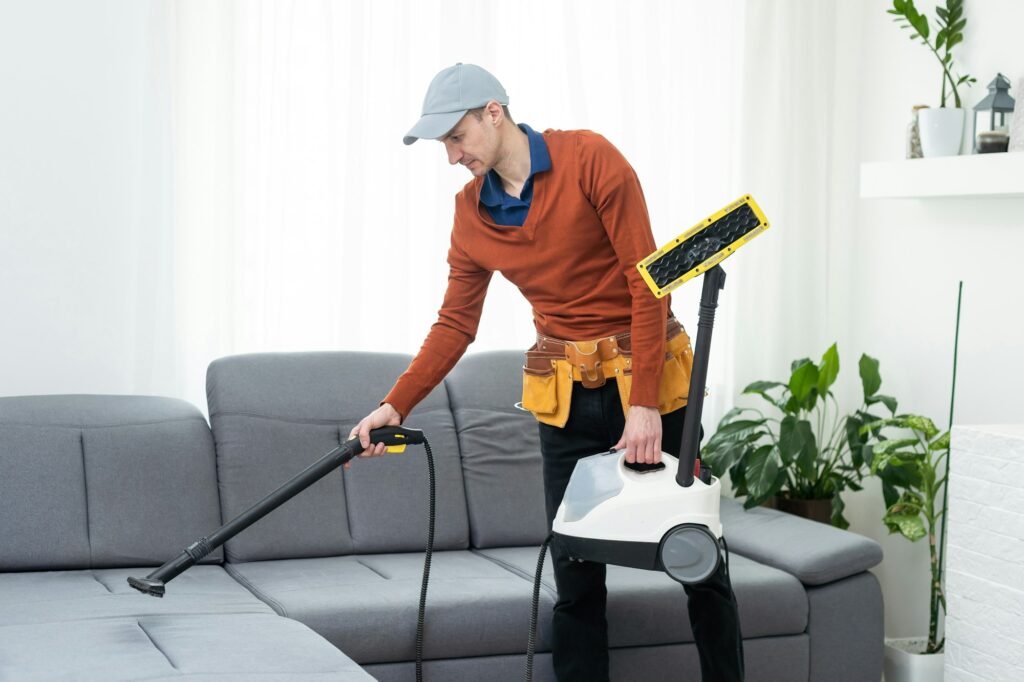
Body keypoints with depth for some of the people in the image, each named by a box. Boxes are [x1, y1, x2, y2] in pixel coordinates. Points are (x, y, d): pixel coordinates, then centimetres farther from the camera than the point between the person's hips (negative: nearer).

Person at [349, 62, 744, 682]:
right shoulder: (472, 212, 4)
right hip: (565, 394, 4)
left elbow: (648, 281, -15)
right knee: (575, 572, 3)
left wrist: (644, 403, -19)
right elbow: (456, 322, 9)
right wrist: (395, 405, -1)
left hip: (650, 375, -4)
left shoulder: (589, 159, -13)